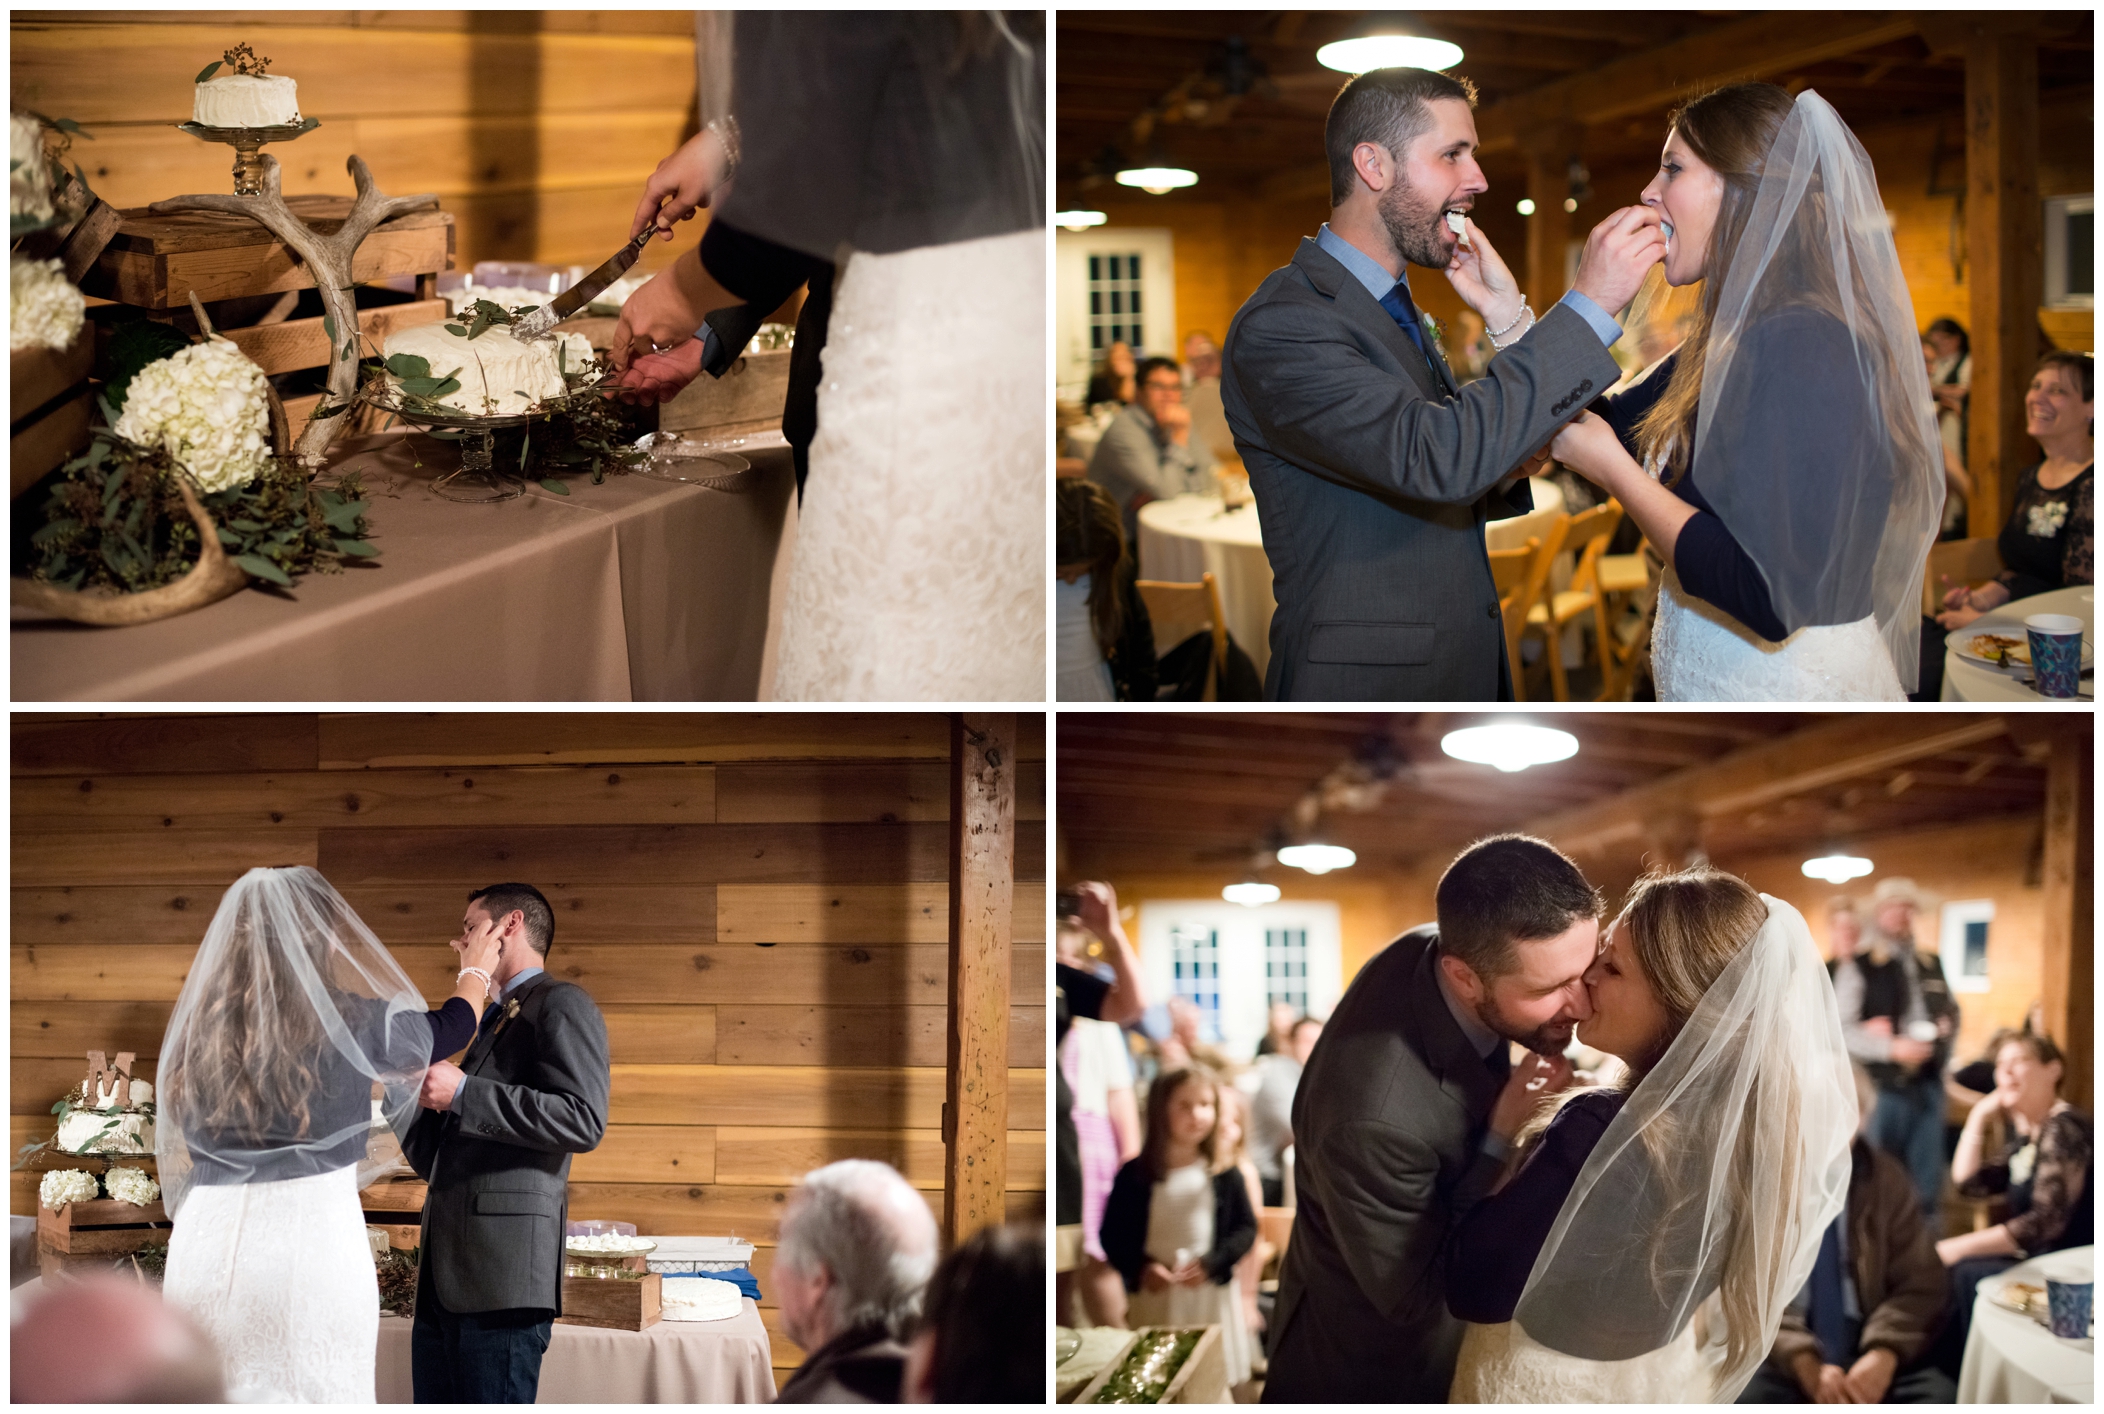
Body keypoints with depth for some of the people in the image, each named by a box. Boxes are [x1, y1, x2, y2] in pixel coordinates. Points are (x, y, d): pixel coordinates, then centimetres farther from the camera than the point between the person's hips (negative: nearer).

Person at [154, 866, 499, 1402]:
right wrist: (476, 972, 38)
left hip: (205, 1236, 4)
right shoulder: (345, 1021, -3)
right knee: (313, 1394, 1)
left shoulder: (199, 1028, 8)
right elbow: (446, 1031, 16)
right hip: (307, 1233, -4)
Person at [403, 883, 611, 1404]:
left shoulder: (560, 1004, 0)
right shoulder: (489, 1024, 28)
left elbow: (584, 1121, -16)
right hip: (444, 1280, 9)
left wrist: (462, 1093, -14)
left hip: (502, 1274, -9)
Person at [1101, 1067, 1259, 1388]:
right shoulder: (1135, 1177, -2)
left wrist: (1211, 1264, -13)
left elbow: (1246, 1228, 2)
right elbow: (1112, 1234, 2)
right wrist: (1140, 1268, -14)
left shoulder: (1225, 1176, 0)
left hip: (1211, 1294, 0)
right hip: (1153, 1296, 0)